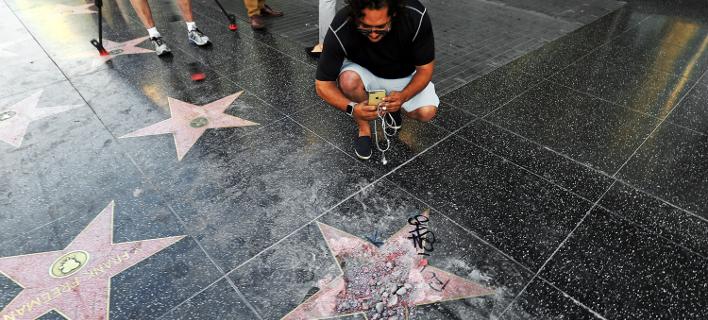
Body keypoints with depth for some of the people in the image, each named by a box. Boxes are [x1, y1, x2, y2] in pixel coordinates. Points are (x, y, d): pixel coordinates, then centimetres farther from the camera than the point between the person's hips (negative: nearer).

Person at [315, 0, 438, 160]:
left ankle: (390, 105, 12)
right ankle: (364, 128, -7)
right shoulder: (340, 31, -33)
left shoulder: (417, 17, -31)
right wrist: (352, 108, -43)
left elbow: (425, 69, -21)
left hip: (404, 76, 1)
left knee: (427, 112, -22)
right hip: (364, 73, -1)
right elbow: (323, 84, -26)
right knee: (349, 79, -35)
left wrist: (404, 96, -40)